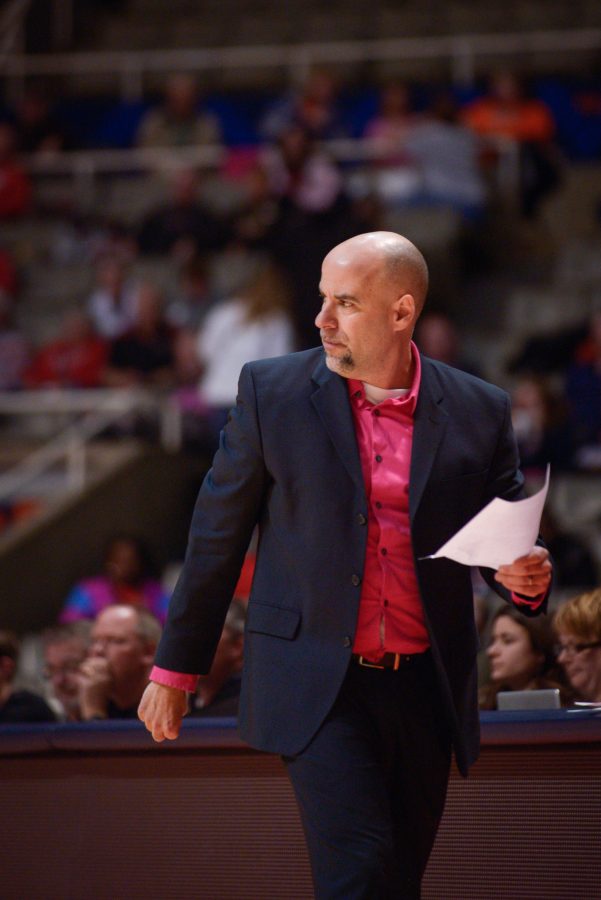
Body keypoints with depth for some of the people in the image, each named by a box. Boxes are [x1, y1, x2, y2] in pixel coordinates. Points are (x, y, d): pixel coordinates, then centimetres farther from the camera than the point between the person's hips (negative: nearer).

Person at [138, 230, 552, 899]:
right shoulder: (272, 391, 0)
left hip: (424, 692, 3)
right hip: (316, 686, -3)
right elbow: (217, 535, 6)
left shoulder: (478, 412, 3)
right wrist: (174, 668, 8)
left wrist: (525, 579, -12)